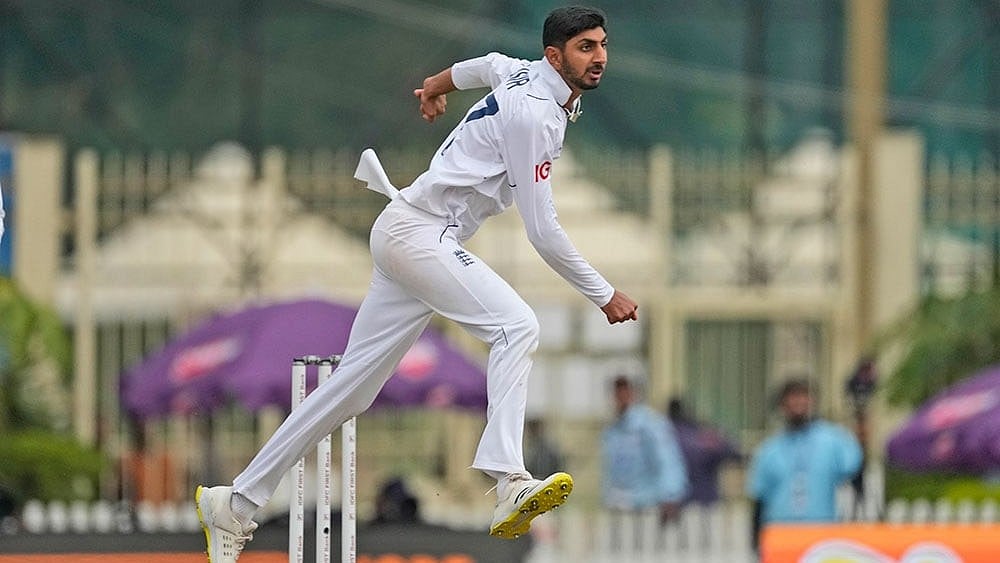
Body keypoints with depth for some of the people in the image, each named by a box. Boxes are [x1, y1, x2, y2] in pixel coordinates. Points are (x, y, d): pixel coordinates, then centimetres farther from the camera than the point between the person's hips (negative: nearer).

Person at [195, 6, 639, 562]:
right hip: (422, 230, -10)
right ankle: (510, 484, -42)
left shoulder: (526, 73, 11)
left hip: (403, 237, 10)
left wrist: (436, 87, 57)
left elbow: (489, 64, 36)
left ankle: (237, 505, 10)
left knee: (355, 385, 8)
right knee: (516, 326, -26)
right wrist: (605, 295, -10)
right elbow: (543, 232, -17)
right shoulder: (535, 114, -17)